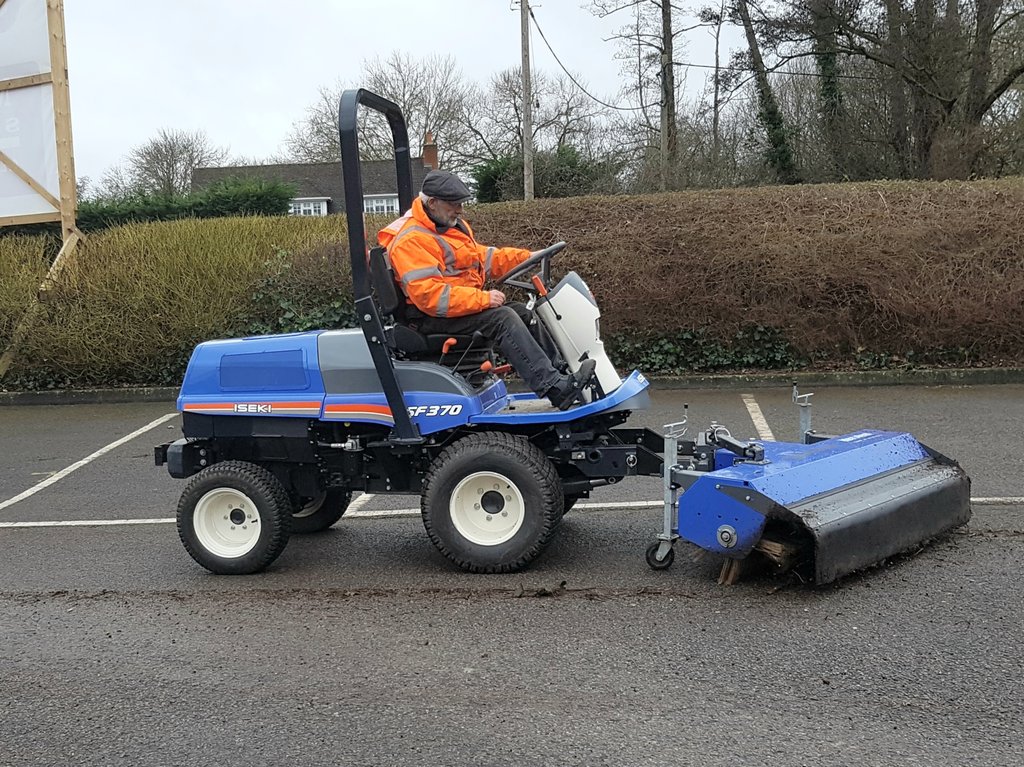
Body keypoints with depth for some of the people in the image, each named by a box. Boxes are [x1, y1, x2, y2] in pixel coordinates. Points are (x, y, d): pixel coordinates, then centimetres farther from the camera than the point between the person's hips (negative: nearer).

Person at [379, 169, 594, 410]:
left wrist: (526, 257, 9)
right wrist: (482, 299, -26)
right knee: (503, 318, -25)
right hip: (430, 318, -10)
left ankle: (562, 373, 6)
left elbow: (481, 257, 22)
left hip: (465, 305, 10)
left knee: (523, 313, 2)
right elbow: (429, 295, -27)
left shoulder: (452, 225, 14)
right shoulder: (411, 241, -19)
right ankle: (556, 389, -30)